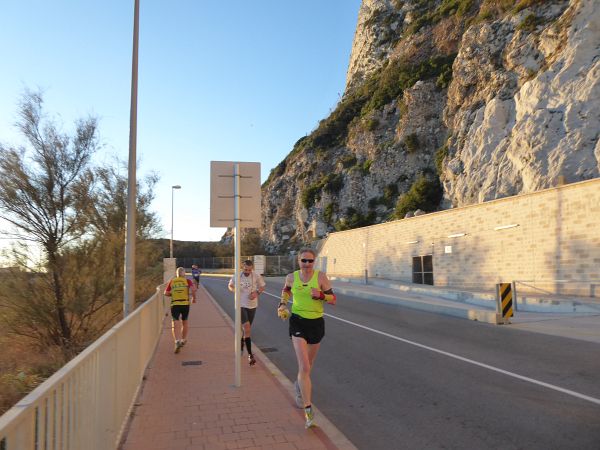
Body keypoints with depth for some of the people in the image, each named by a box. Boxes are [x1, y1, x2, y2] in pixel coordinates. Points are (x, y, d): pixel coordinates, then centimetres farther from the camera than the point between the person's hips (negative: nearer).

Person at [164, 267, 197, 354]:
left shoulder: (171, 281, 10)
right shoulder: (187, 281, 6)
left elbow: (166, 293, 8)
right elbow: (193, 289, -11)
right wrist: (194, 298, 4)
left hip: (174, 304, -1)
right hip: (185, 304, 1)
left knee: (175, 324, -7)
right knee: (184, 322, 21)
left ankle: (177, 342, -28)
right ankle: (183, 340, 34)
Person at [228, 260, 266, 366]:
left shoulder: (256, 276, -7)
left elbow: (262, 287, 6)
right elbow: (230, 285, 8)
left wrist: (257, 292, -14)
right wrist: (234, 289, -14)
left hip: (252, 305, 2)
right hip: (240, 305, -2)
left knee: (246, 328, 18)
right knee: (247, 327, -17)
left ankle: (241, 345, 47)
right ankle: (250, 355, -13)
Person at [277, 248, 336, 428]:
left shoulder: (321, 276, -9)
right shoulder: (291, 277, -3)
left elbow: (333, 299, -5)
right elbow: (286, 290, 19)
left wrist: (320, 295, -24)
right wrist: (282, 304, 3)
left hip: (316, 323, 1)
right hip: (298, 322, -1)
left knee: (308, 365, 22)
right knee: (304, 367, -14)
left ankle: (299, 384, 54)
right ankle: (308, 410, -8)